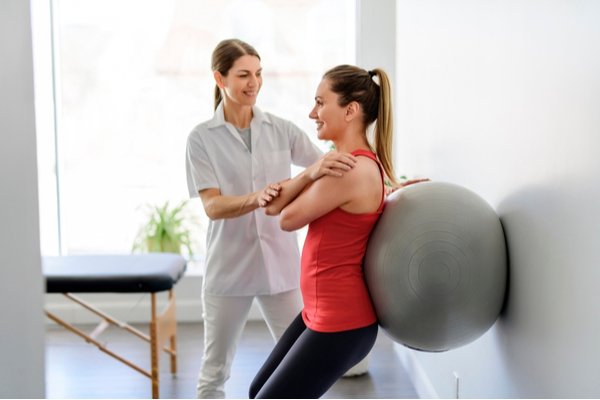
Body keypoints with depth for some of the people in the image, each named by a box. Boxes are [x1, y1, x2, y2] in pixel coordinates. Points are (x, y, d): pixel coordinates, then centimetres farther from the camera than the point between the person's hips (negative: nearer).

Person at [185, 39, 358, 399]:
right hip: (228, 269, -1)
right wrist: (256, 198, -33)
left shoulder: (281, 129, 2)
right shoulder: (202, 138, -3)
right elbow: (212, 205, -13)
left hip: (281, 264, 2)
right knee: (215, 370, 11)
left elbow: (332, 172, -5)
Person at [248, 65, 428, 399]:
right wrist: (315, 171, -14)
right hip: (320, 312, 10)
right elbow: (273, 205, 1)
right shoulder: (358, 163, 6)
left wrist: (316, 171, 3)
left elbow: (288, 219, -10)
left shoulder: (350, 172, -24)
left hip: (341, 326, -10)